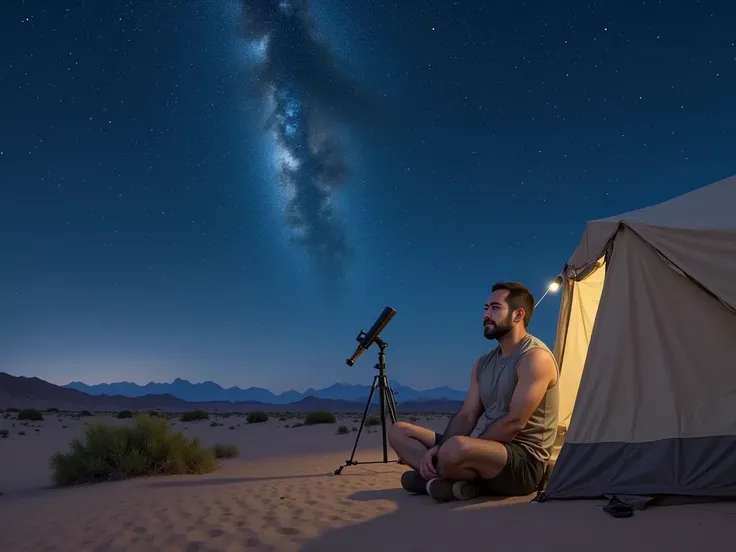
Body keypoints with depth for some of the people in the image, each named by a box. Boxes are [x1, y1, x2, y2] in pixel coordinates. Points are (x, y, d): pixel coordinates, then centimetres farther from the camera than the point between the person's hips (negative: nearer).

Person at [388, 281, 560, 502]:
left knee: (457, 448, -42)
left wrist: (443, 451, -17)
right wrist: (439, 449, -11)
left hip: (524, 461, -9)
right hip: (486, 451, 9)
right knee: (399, 431, 5)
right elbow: (467, 416, 9)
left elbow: (514, 423, -20)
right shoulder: (483, 363, 14)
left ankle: (430, 477, -8)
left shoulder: (535, 357, -13)